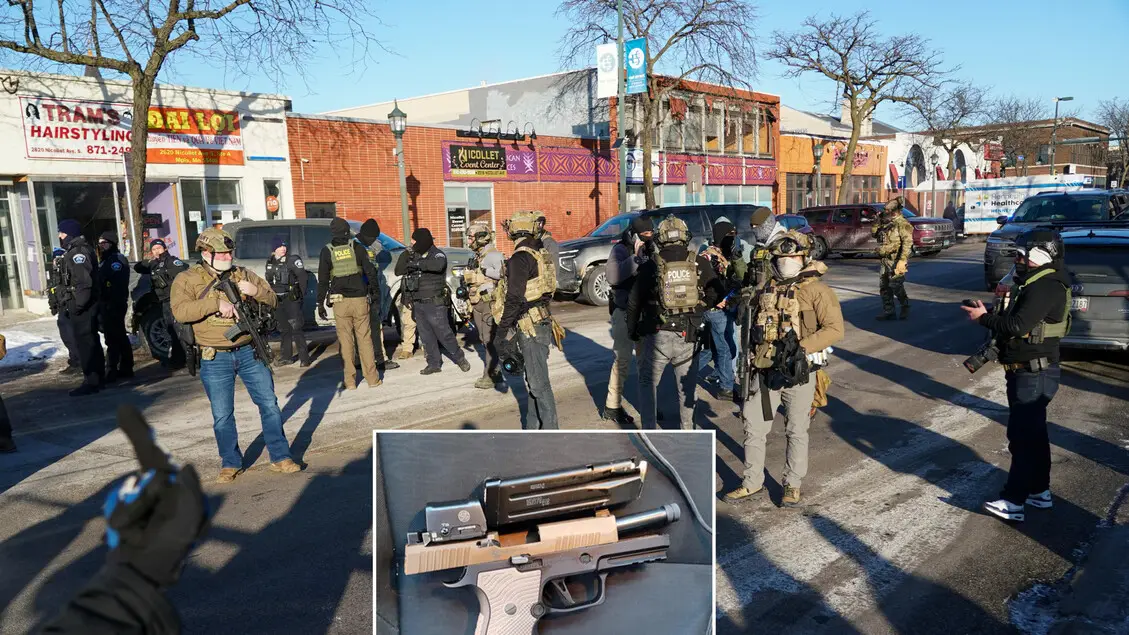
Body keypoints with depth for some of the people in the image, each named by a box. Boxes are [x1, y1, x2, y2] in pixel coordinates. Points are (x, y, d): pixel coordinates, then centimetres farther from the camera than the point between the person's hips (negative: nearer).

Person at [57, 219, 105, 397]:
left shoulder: (78, 252, -15)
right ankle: (98, 378, 23)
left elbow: (84, 282, -24)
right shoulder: (76, 251, 18)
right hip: (83, 305, 11)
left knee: (85, 343, -8)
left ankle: (91, 382, -5)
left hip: (81, 307, -11)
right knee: (91, 342, 15)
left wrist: (78, 305, -22)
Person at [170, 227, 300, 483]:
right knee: (222, 416, 7)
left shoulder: (243, 275, 7)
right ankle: (231, 463, 24)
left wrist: (256, 291, -12)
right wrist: (216, 303, -25)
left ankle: (280, 457, 17)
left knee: (269, 405, 4)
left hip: (249, 353, 2)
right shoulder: (187, 279, -2)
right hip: (215, 360, -2)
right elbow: (180, 311, -18)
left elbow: (273, 301, 9)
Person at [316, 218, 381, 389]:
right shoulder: (357, 247, 3)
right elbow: (370, 272, 2)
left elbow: (323, 279, 1)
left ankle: (350, 381, 6)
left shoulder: (327, 251, 2)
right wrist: (374, 291, 13)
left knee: (345, 341, 4)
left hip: (340, 301, 0)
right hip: (360, 299, 0)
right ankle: (372, 378, 6)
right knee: (365, 338, 5)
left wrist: (320, 303, 6)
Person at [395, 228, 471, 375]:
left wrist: (416, 264, -29)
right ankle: (434, 364, 18)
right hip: (417, 304, 6)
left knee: (444, 333, -2)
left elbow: (438, 265, -32)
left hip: (434, 303, -6)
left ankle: (460, 358, 14)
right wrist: (406, 255, -3)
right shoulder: (414, 256, 12)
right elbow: (398, 271, 10)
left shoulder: (437, 254, -8)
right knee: (426, 336, 10)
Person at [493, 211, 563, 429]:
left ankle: (550, 431, 2)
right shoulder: (540, 252, 11)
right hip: (541, 321, 10)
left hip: (530, 327, -10)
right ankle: (534, 427, 26)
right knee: (534, 380, 17)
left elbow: (514, 299, -20)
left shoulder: (521, 258, -16)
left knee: (539, 383, -4)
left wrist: (502, 332, -15)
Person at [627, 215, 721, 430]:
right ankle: (688, 430, 22)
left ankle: (649, 431, 13)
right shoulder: (699, 263, 0)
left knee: (647, 384, 16)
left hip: (657, 335, -1)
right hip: (688, 337, 1)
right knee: (687, 386, 17)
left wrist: (632, 330, 16)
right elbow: (716, 295, 1)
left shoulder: (651, 266, -1)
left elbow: (634, 302, 2)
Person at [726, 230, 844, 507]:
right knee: (753, 426, 8)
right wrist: (748, 359, 15)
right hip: (765, 370, 5)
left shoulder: (816, 290, -7)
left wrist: (801, 348, -24)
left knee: (796, 431, 8)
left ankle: (793, 485, 25)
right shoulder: (767, 289, 10)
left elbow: (834, 328, -15)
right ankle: (752, 482, 24)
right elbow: (754, 325, 21)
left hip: (797, 372, -5)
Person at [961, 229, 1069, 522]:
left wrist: (984, 317, -14)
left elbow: (1018, 325, -27)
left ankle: (1014, 501, -3)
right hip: (1027, 372, 11)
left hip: (1035, 374, -11)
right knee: (1032, 433, 18)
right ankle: (1039, 491, 29)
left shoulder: (1046, 286, -19)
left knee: (1022, 436, -7)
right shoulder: (1034, 283, 14)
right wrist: (989, 313, 2)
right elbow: (1014, 320, 17)